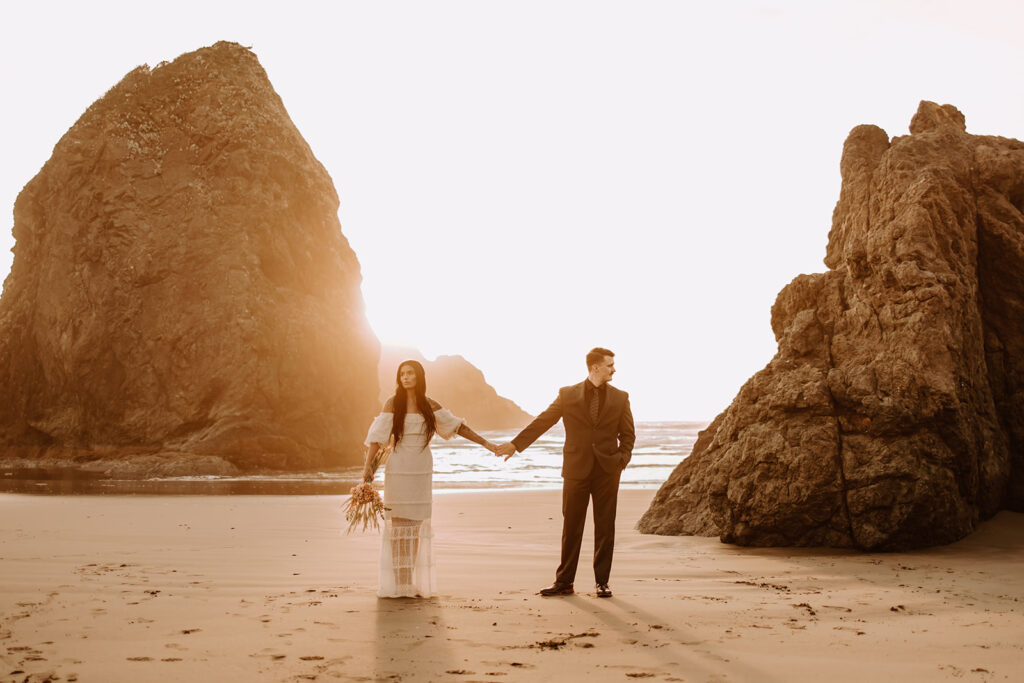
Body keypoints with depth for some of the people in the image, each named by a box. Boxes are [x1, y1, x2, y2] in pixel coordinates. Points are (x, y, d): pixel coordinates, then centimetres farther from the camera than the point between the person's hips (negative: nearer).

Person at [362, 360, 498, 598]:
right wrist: (368, 464, -15)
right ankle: (396, 583, 3)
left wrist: (485, 443, 7)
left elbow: (456, 426, 10)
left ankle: (413, 581, 11)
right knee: (398, 523, -3)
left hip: (422, 471, 3)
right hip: (398, 470, -3)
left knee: (416, 524, 4)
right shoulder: (393, 404, 0)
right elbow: (378, 435, -4)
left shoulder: (429, 405, 7)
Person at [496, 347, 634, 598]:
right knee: (571, 528, 5)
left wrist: (622, 459, -6)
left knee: (605, 528, 5)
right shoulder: (568, 394, 2)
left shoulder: (620, 398, 6)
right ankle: (564, 582, 13)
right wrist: (516, 444, 0)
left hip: (607, 471, 1)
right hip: (576, 470, -1)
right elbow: (542, 422, 4)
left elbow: (627, 434, 9)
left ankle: (602, 582, 15)